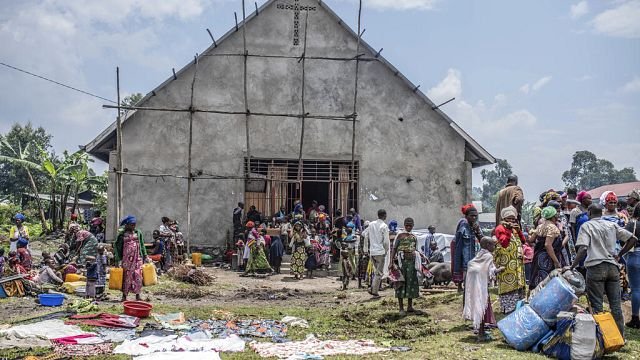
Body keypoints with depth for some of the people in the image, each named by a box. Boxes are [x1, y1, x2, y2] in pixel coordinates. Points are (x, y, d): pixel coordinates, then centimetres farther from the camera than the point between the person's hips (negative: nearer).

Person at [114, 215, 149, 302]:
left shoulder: (138, 233, 8)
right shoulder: (122, 234, 1)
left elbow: (142, 245, 12)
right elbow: (118, 246, 2)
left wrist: (144, 256, 8)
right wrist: (117, 259, -3)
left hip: (137, 258, 2)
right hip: (126, 258, -2)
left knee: (138, 275, -2)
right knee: (126, 276, 1)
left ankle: (137, 295, 4)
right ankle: (124, 295, 8)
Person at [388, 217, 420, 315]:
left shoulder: (414, 238, 12)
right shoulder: (400, 236, -1)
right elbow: (394, 249, -4)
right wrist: (391, 262, -12)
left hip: (412, 261, 5)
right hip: (402, 260, -5)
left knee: (411, 282, 7)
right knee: (401, 283, -3)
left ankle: (410, 307, 17)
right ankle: (401, 308, 0)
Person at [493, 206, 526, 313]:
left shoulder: (515, 228, 18)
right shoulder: (500, 229, -7)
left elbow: (523, 241, 12)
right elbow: (504, 243, -20)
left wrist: (518, 230, -3)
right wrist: (508, 230, -25)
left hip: (517, 262, 8)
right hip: (505, 262, -8)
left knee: (518, 283, 12)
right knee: (508, 283, -8)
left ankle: (517, 304, 22)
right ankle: (508, 307, -6)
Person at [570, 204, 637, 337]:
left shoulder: (586, 226, -1)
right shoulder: (612, 225, 12)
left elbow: (583, 249, -15)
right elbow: (633, 239, 7)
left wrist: (572, 267, -14)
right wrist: (619, 255, 14)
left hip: (596, 267, -4)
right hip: (613, 267, 4)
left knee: (597, 305, 1)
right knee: (616, 304, 9)